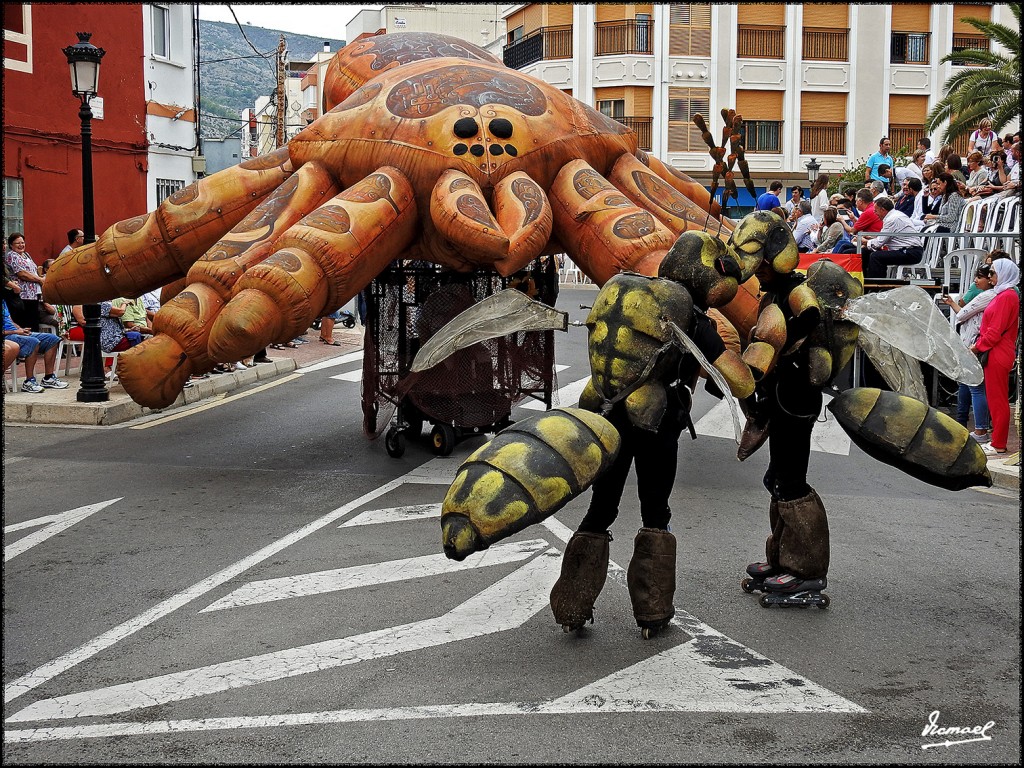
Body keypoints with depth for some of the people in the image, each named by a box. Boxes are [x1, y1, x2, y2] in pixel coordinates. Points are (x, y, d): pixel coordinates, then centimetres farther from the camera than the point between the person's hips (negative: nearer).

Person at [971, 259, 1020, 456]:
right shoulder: (1004, 294, 17)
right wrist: (979, 345, 10)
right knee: (995, 399, 14)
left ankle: (998, 445, 1)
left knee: (998, 399, -4)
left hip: (998, 356, -10)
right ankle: (997, 441, 21)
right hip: (996, 354, 10)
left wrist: (977, 347, -9)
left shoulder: (1007, 296, -15)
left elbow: (995, 331, -19)